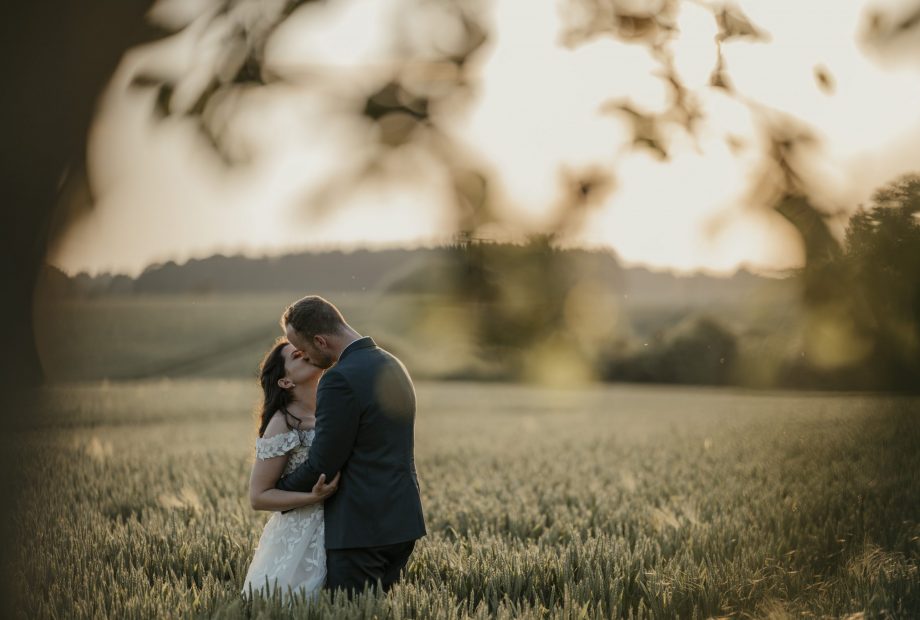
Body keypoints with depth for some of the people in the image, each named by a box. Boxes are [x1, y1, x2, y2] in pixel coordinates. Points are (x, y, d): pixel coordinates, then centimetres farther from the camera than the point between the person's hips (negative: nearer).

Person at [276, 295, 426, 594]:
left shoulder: (340, 380, -18)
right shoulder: (392, 365, 12)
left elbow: (321, 465, -14)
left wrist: (278, 489, 4)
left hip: (361, 527, -9)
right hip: (403, 521, 9)